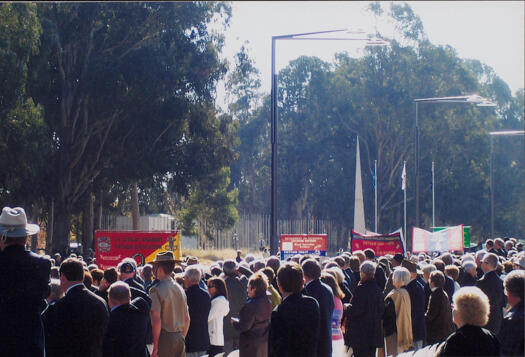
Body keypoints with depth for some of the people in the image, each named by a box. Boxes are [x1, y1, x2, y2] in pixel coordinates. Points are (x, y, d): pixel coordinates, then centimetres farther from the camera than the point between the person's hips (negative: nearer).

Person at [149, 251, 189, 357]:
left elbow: (156, 320, -16)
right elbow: (187, 319, 14)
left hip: (164, 337, -7)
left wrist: (155, 345, -12)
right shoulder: (180, 288, 10)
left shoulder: (156, 290, -11)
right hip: (179, 337, 7)